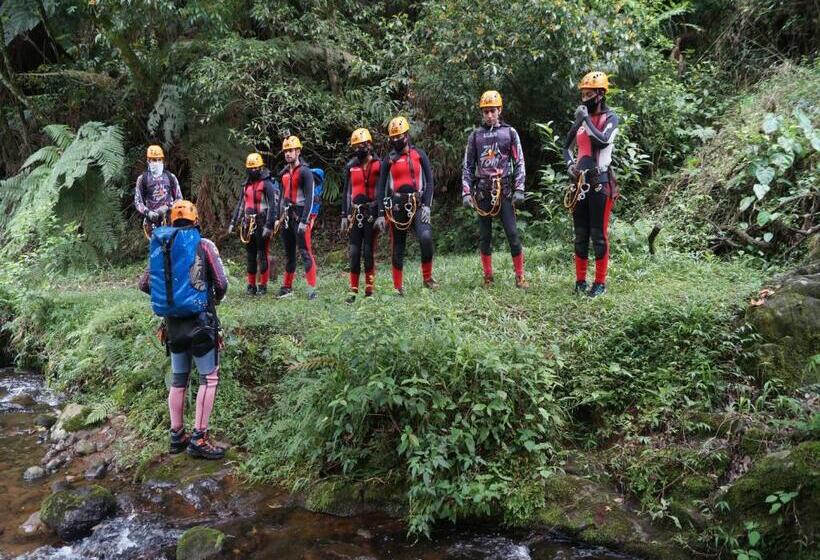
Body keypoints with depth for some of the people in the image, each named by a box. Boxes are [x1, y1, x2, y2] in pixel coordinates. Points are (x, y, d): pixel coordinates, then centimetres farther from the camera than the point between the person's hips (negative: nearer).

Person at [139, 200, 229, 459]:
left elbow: (144, 284, 11)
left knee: (178, 379, 15)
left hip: (172, 322, 5)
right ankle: (199, 438, -2)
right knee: (209, 378, 1)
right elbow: (221, 284, -6)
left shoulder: (160, 247, 7)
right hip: (199, 321, -5)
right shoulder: (203, 245, -6)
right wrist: (215, 299, 15)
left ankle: (177, 436, 22)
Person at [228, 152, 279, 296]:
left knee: (263, 255, -2)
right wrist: (233, 223, 15)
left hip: (262, 225, -7)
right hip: (248, 225, 7)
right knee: (250, 256, 9)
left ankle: (263, 285, 4)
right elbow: (240, 205, 21)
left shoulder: (267, 184, -7)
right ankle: (251, 285, 15)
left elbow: (273, 206, -13)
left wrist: (268, 226, -19)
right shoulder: (246, 185, 16)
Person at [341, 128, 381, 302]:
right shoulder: (351, 166, 10)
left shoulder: (378, 165, -2)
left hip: (372, 212, -3)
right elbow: (346, 192, 14)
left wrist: (382, 215, -8)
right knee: (354, 252, 2)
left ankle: (369, 289, 7)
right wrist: (344, 216, 10)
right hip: (355, 213, 4)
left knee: (368, 251, -1)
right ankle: (353, 290, 6)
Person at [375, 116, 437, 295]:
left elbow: (429, 181, 3)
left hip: (418, 205, -1)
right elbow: (381, 187, 6)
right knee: (398, 247, 4)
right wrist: (381, 214, -1)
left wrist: (427, 206, -8)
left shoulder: (419, 154, 7)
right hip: (397, 206, 1)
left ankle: (427, 278, -8)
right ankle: (398, 287, 13)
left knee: (426, 237, -23)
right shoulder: (389, 159, 7)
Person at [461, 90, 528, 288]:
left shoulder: (510, 133, 6)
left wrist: (519, 190, -6)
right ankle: (488, 277, 14)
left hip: (505, 191, -2)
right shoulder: (475, 135, 10)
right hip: (483, 192, 2)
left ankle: (520, 276, 1)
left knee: (512, 233, -5)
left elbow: (519, 163, 4)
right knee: (484, 236, 5)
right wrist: (466, 192, 1)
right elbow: (468, 166, 10)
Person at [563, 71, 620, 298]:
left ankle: (600, 282, 2)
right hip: (580, 182, 6)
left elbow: (603, 141, -22)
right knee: (580, 234, 8)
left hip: (600, 182, -6)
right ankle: (580, 280, 15)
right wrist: (570, 165, 9)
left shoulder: (610, 117, -2)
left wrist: (586, 119, -13)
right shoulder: (581, 118, 14)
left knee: (598, 234, -5)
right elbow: (567, 146, 27)